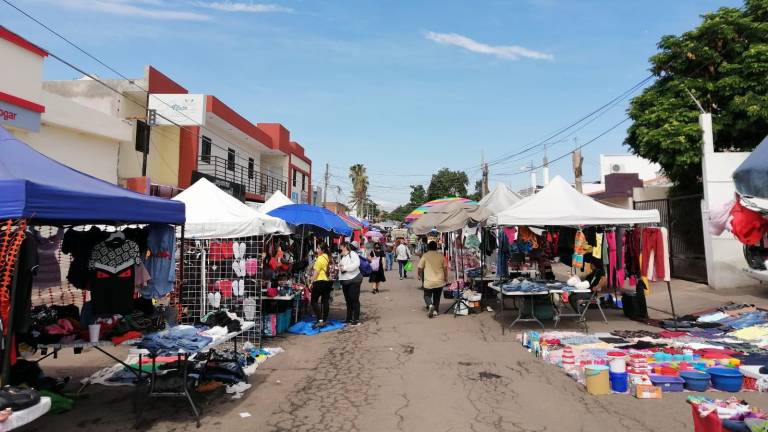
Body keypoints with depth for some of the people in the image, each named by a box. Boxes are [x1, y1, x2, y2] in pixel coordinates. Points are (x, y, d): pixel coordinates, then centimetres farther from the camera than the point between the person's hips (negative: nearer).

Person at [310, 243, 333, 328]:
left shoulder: (320, 258, -13)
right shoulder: (328, 257, 11)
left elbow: (316, 272, -14)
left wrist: (312, 282, -9)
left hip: (320, 281, -8)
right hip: (328, 281, 8)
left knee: (313, 301, -2)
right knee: (325, 301, 10)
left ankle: (320, 320, -10)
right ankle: (324, 320, 13)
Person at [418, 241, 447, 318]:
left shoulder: (425, 256, -6)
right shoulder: (441, 256, 2)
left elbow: (420, 268, -5)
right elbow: (445, 268, 4)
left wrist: (420, 276, 13)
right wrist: (446, 278, 15)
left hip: (428, 281, -2)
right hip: (439, 281, 2)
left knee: (427, 296, 11)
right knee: (437, 297, 19)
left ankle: (430, 305, -15)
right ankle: (435, 310, 17)